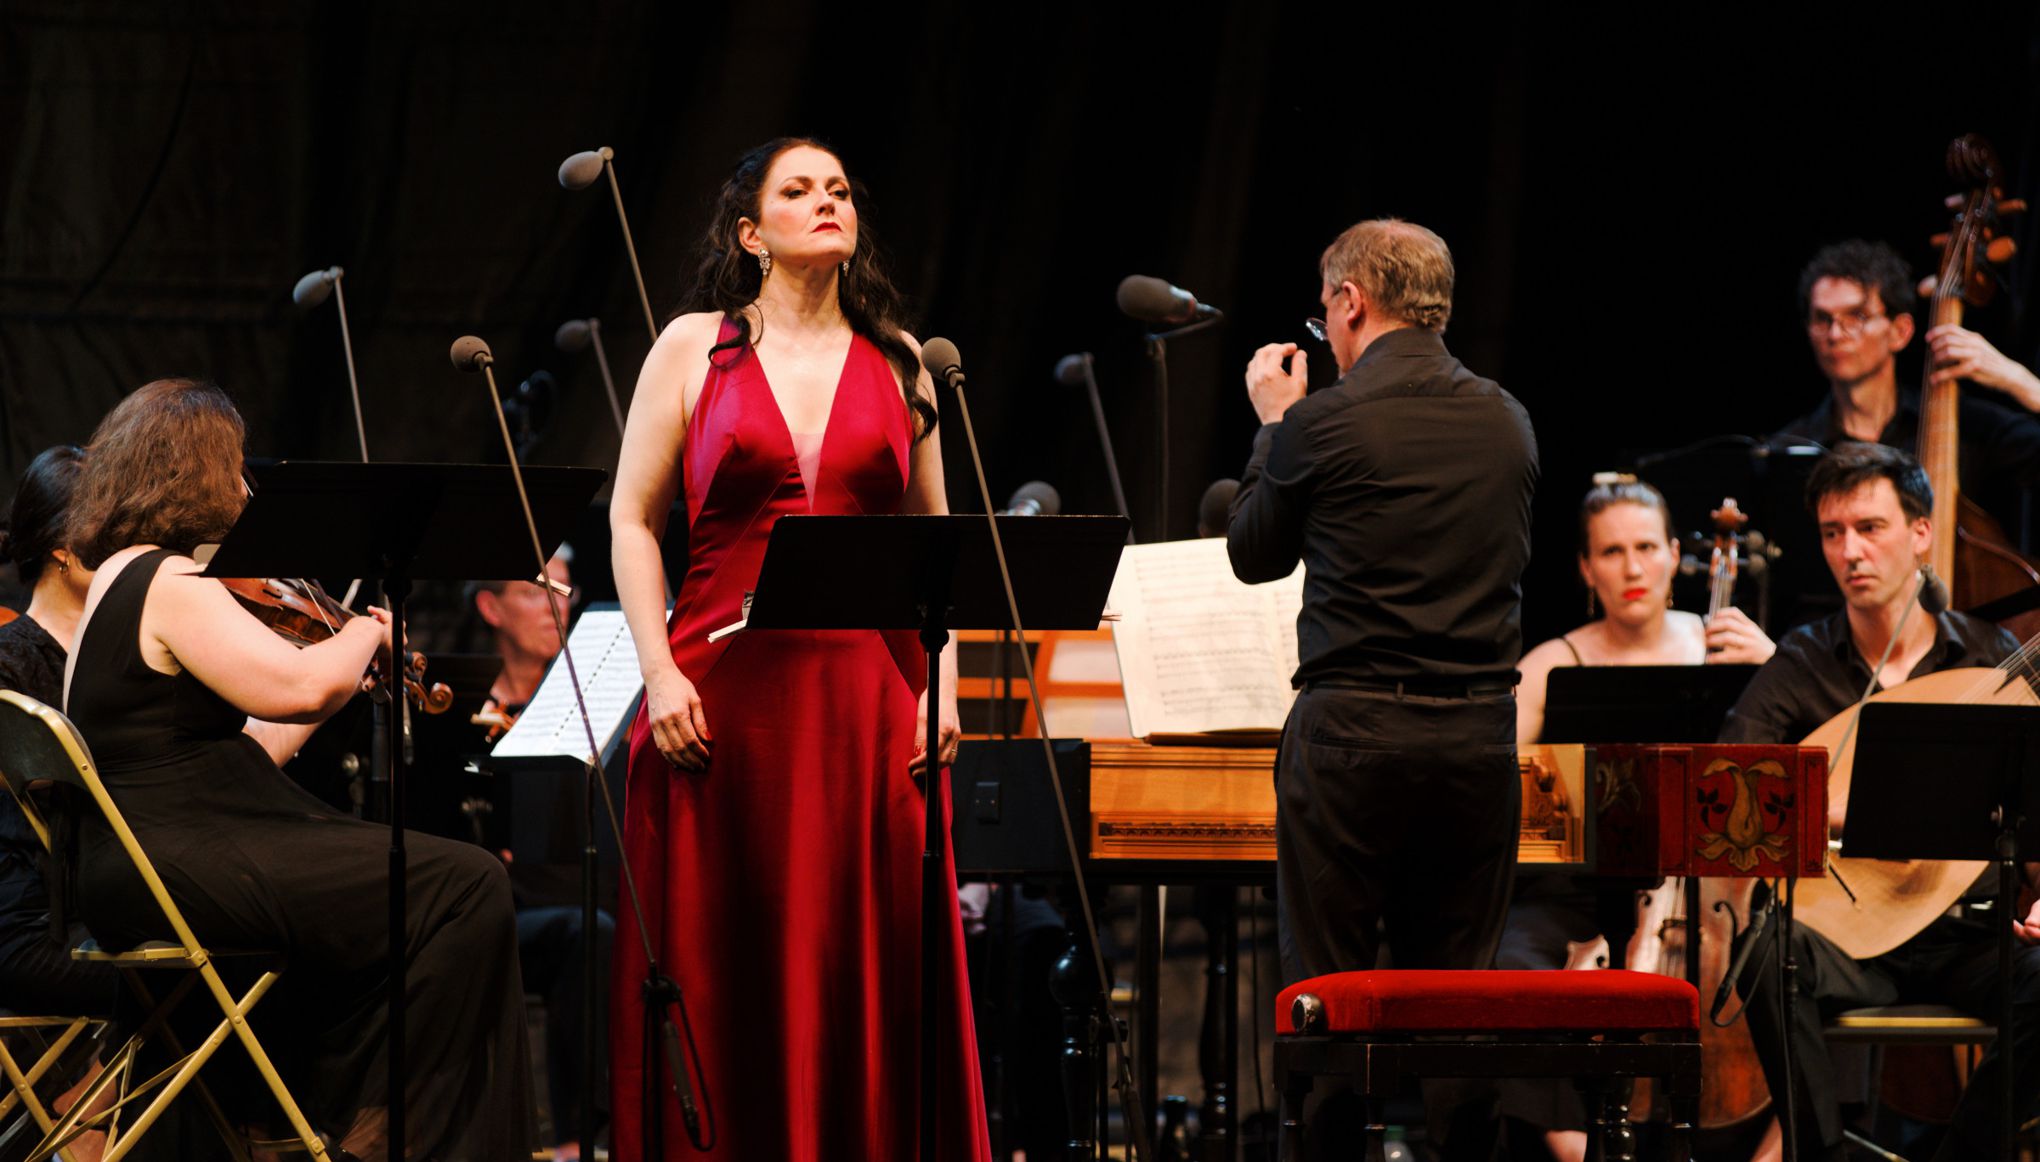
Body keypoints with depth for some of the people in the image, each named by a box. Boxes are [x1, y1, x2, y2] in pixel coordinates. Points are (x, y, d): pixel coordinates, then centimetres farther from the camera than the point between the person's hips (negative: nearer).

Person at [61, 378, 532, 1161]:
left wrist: (350, 682, 23)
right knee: (464, 890, -16)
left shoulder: (116, 583, 20)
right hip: (182, 872, -11)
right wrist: (368, 630, -4)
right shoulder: (168, 584, -13)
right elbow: (299, 684, -23)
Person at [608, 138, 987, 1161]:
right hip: (724, 691, -2)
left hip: (868, 690, 2)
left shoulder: (896, 361, 12)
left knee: (867, 956, -1)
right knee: (719, 965, -2)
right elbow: (633, 520, 5)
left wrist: (943, 682, 3)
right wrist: (659, 673, -6)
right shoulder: (696, 348, 6)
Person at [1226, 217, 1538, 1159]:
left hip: (1352, 732, -4)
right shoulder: (1506, 423, 5)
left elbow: (1254, 555, 5)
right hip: (1479, 735, 4)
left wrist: (1273, 425, 18)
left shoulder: (1321, 423, -10)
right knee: (1454, 985, 10)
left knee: (1327, 992, 2)